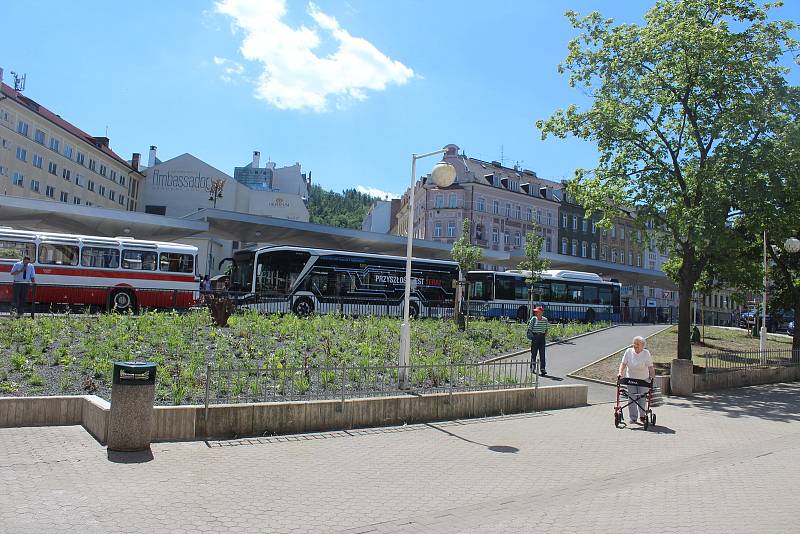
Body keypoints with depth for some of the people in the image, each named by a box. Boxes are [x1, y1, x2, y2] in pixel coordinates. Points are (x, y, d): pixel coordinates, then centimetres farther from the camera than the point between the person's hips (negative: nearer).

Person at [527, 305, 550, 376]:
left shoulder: (545, 319, 3)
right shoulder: (533, 319, -3)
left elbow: (546, 329, 13)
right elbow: (530, 328, 0)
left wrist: (545, 336, 4)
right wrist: (531, 335, -8)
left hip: (542, 337, 1)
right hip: (534, 336, -1)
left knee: (542, 353, -2)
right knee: (533, 352, 5)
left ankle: (542, 369, -1)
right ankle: (532, 368, 18)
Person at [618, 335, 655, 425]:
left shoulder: (646, 353, -7)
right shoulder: (628, 351, -4)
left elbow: (650, 366, -6)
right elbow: (623, 363, -3)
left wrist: (652, 376, -18)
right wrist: (620, 372, -16)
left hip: (643, 379, -1)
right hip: (630, 378, 1)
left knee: (641, 398, 2)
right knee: (632, 398, 0)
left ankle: (642, 416, 22)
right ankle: (632, 418, 7)